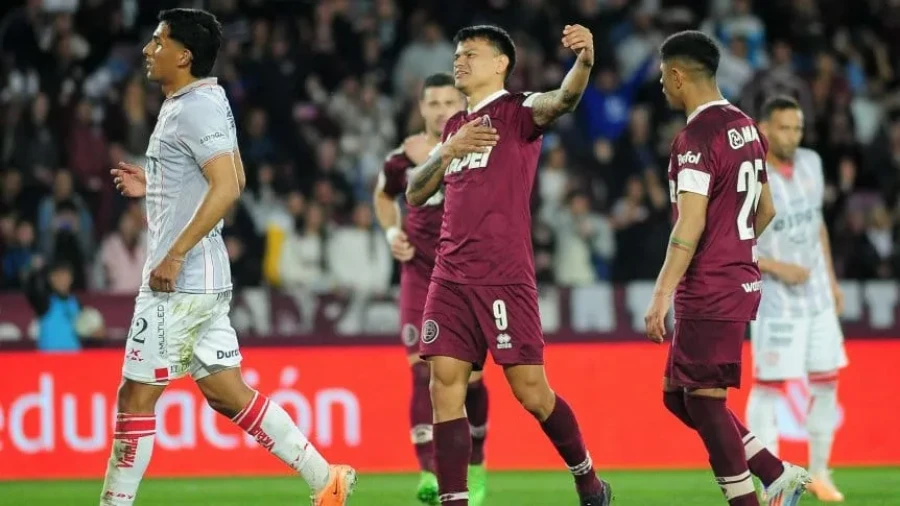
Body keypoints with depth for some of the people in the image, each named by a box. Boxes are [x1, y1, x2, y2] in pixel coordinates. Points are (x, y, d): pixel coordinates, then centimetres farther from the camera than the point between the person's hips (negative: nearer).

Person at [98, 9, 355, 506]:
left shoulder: (196, 109, -15)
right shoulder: (207, 102, 15)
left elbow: (228, 187, -25)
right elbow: (229, 180, 26)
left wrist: (175, 254, -25)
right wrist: (153, 185, 20)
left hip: (179, 280, -10)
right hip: (205, 279, 10)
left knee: (136, 395, -4)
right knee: (224, 391, 12)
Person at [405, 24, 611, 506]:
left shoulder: (519, 111, -2)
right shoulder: (455, 126, 19)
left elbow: (562, 99, -24)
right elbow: (415, 193, 16)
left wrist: (584, 61, -46)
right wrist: (448, 150, -2)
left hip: (503, 277, -6)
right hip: (451, 276, 6)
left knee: (530, 389, -3)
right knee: (445, 387, -2)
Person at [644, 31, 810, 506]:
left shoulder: (697, 137, -16)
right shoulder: (744, 126, 12)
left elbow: (691, 223, -22)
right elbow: (765, 210, 20)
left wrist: (661, 296, -23)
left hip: (708, 292, -9)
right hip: (739, 281, 9)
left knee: (705, 402, -3)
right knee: (678, 395, 15)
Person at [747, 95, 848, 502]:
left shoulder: (810, 163, 5)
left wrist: (831, 279, 16)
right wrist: (776, 267, -21)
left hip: (817, 296, 7)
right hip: (776, 301, -7)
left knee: (826, 381, 8)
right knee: (768, 385, -6)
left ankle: (819, 472, 20)